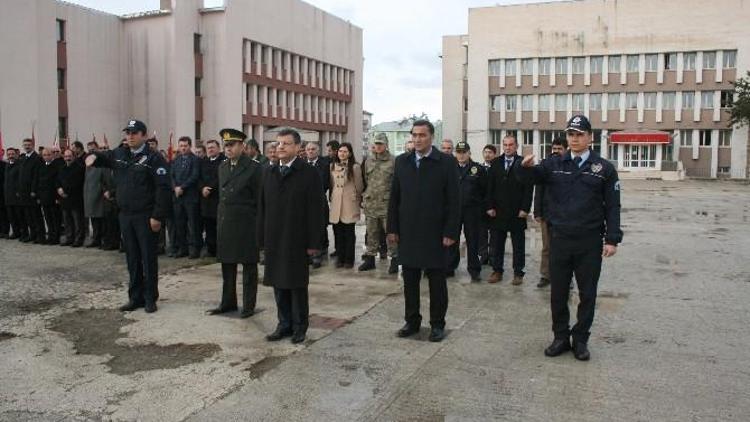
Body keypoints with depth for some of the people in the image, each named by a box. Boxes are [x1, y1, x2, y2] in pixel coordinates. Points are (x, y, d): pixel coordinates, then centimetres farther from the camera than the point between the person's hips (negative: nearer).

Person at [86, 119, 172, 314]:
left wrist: (157, 216, -19)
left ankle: (150, 298, 13)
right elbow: (103, 158, 26)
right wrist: (94, 156, 0)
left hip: (145, 217, -6)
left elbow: (163, 188, -15)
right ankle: (135, 297, 22)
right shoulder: (119, 154, 10)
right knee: (132, 259, 12)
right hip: (125, 215, 6)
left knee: (148, 258, 2)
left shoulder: (154, 158, -9)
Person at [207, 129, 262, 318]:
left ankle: (249, 305, 15)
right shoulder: (222, 167, 11)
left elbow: (260, 199, -8)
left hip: (246, 225, -6)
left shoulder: (254, 168, -8)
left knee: (249, 267, 5)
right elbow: (221, 195, 17)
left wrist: (258, 227, -10)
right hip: (225, 223, 6)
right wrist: (219, 219, 11)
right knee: (227, 266, 15)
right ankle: (228, 302, 28)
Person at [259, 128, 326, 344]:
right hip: (274, 239, 5)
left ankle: (300, 326, 19)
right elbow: (262, 208, 11)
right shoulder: (269, 173, 10)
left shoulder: (309, 174, -6)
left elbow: (315, 210, -9)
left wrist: (313, 243, -12)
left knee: (297, 285, 5)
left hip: (297, 241, -5)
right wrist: (262, 238, 6)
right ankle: (284, 324, 23)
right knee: (279, 284, 10)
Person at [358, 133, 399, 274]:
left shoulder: (393, 161, -4)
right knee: (371, 233, 12)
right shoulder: (368, 161, 10)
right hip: (370, 203, 4)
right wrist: (364, 198, 13)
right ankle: (370, 259, 21)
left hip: (387, 203, -4)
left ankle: (394, 260, 9)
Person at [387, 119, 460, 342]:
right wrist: (392, 229, 3)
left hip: (435, 232, -3)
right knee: (409, 279, 11)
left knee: (436, 280, 6)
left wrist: (450, 232, -11)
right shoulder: (402, 161, 6)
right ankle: (412, 321, 24)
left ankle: (437, 324, 19)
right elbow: (394, 197, 8)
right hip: (407, 232, 3)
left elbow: (453, 201, -6)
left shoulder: (446, 162, -4)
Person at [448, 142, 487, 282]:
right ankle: (450, 268, 18)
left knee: (472, 241, 5)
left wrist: (479, 204, 2)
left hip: (472, 210, -2)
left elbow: (484, 189, 2)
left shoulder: (478, 169, -1)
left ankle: (474, 270, 14)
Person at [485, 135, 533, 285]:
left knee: (518, 245, 7)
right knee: (497, 244, 7)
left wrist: (525, 209, -12)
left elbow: (528, 188, -6)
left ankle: (518, 273, 15)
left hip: (517, 212, -2)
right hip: (498, 211, 3)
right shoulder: (496, 163, 6)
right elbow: (490, 187, 4)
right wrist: (490, 207, -3)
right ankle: (497, 271, 17)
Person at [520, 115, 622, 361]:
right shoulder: (554, 164, 4)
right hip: (559, 240, 1)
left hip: (590, 243, -1)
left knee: (587, 294, 9)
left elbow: (612, 207, 0)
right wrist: (527, 167, -36)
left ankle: (581, 339, 23)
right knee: (558, 293, 9)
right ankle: (561, 337, 23)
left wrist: (612, 239, -7)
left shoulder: (604, 168, 1)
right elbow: (532, 176, -13)